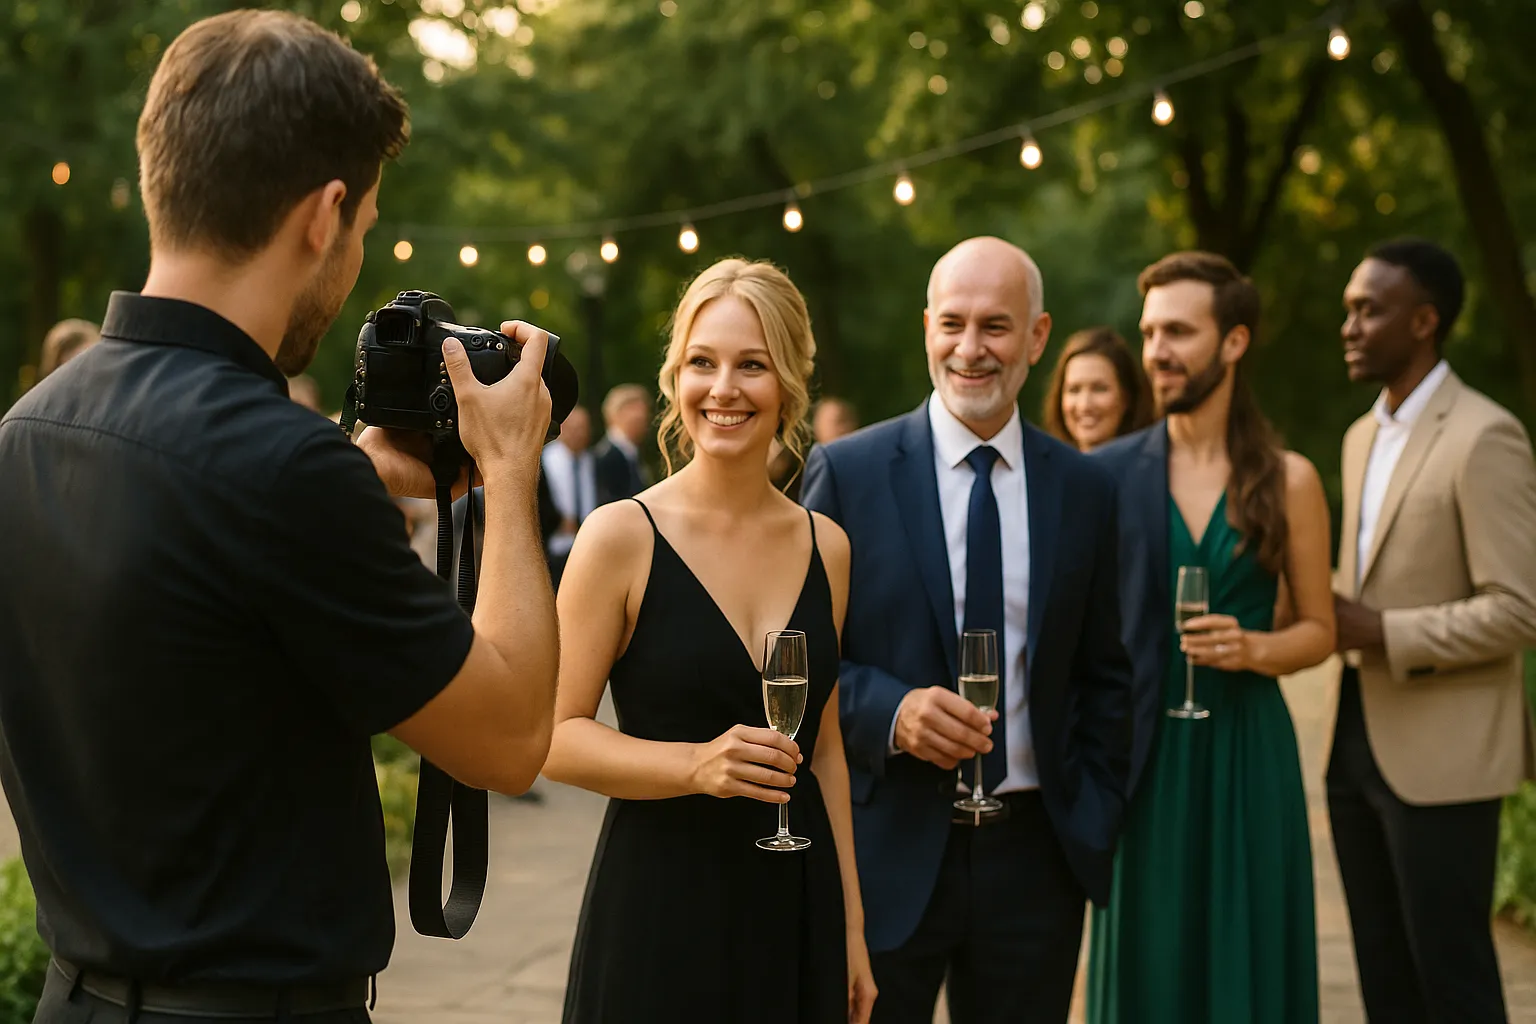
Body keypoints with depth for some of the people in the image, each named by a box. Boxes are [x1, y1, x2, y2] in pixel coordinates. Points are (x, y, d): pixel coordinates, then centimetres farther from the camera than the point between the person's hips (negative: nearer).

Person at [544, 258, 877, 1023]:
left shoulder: (825, 546, 6)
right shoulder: (621, 536, -8)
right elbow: (556, 737, -9)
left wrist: (852, 927, 12)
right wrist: (695, 765, -23)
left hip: (797, 904, 4)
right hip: (660, 905, -4)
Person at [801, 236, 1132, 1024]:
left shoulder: (1083, 490, 6)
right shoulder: (846, 473, -3)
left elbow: (1103, 676, 11)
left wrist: (1097, 820, 3)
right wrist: (889, 710, -18)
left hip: (1033, 857, 3)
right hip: (887, 852, -2)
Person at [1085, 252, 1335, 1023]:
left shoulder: (1288, 480, 2)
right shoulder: (1106, 474, 0)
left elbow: (1317, 627, 8)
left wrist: (1254, 649, -12)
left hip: (1247, 753, 0)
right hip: (1142, 754, 0)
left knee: (1247, 956, 6)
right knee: (1146, 961, 5)